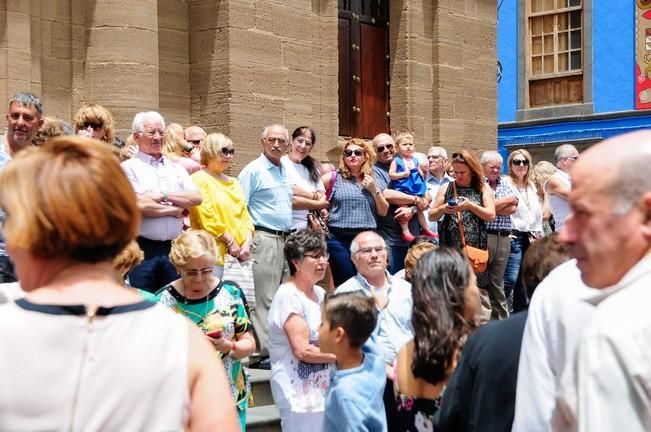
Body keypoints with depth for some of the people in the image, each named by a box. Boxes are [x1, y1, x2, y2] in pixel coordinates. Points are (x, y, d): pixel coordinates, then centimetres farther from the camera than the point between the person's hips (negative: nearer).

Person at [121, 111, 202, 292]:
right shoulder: (129, 167, 0)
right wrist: (175, 210, -2)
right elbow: (139, 205, -13)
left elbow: (196, 198, 3)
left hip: (173, 248, 5)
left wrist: (163, 196, -8)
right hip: (142, 249, -4)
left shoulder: (176, 168, 16)